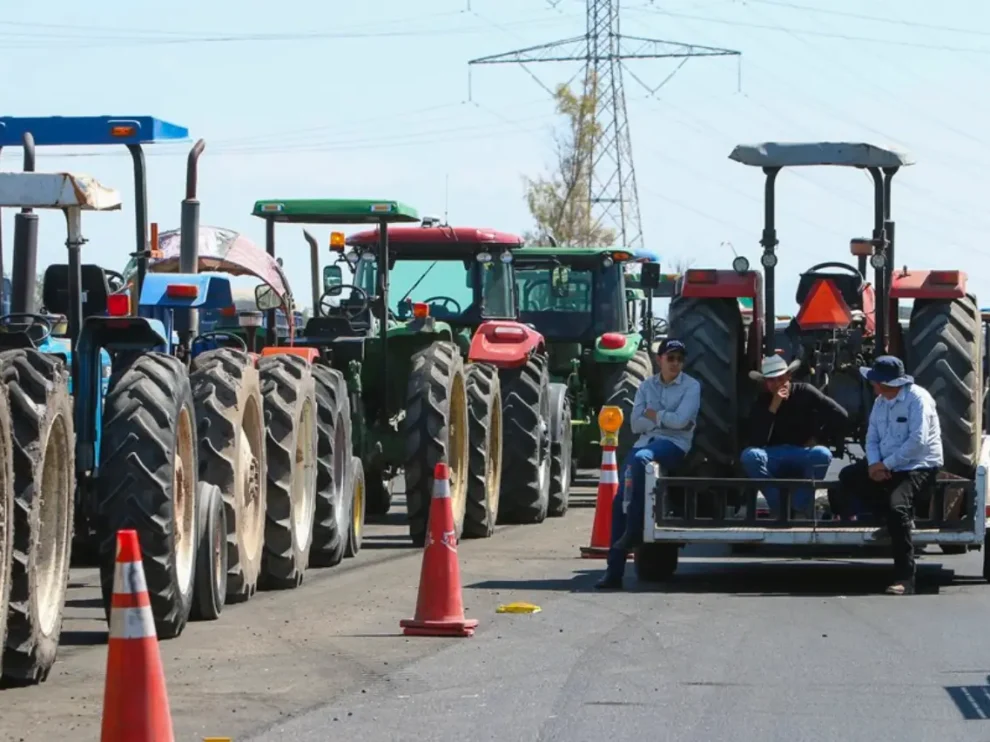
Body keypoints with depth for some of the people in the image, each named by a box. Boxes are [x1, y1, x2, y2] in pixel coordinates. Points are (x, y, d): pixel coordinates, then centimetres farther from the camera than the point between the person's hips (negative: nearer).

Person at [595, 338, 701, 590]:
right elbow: (635, 424, 7)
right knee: (620, 500, -14)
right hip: (646, 442, 4)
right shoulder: (647, 386, 17)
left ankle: (634, 530, -30)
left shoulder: (691, 386, 5)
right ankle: (614, 569, -15)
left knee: (640, 458, -38)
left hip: (674, 445, -4)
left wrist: (653, 414, 1)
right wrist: (665, 419, -4)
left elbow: (681, 420, -10)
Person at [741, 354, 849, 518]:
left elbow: (840, 415, -7)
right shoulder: (763, 401, -2)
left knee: (822, 455, -34)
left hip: (802, 456, -1)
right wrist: (773, 408, -22)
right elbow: (755, 441, -18)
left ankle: (802, 508, -16)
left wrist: (818, 439, -7)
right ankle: (778, 508, -21)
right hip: (774, 458, 1)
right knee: (749, 455, -30)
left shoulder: (804, 392, -4)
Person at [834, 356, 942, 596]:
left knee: (897, 505, -31)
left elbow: (918, 441, -22)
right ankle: (898, 520, -4)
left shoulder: (917, 398, -14)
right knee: (848, 476, -4)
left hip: (920, 466, -9)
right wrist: (874, 463, -12)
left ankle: (905, 579, -29)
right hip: (888, 465, 9)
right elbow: (872, 438, 9)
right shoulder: (880, 402, 11)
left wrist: (887, 464, -20)